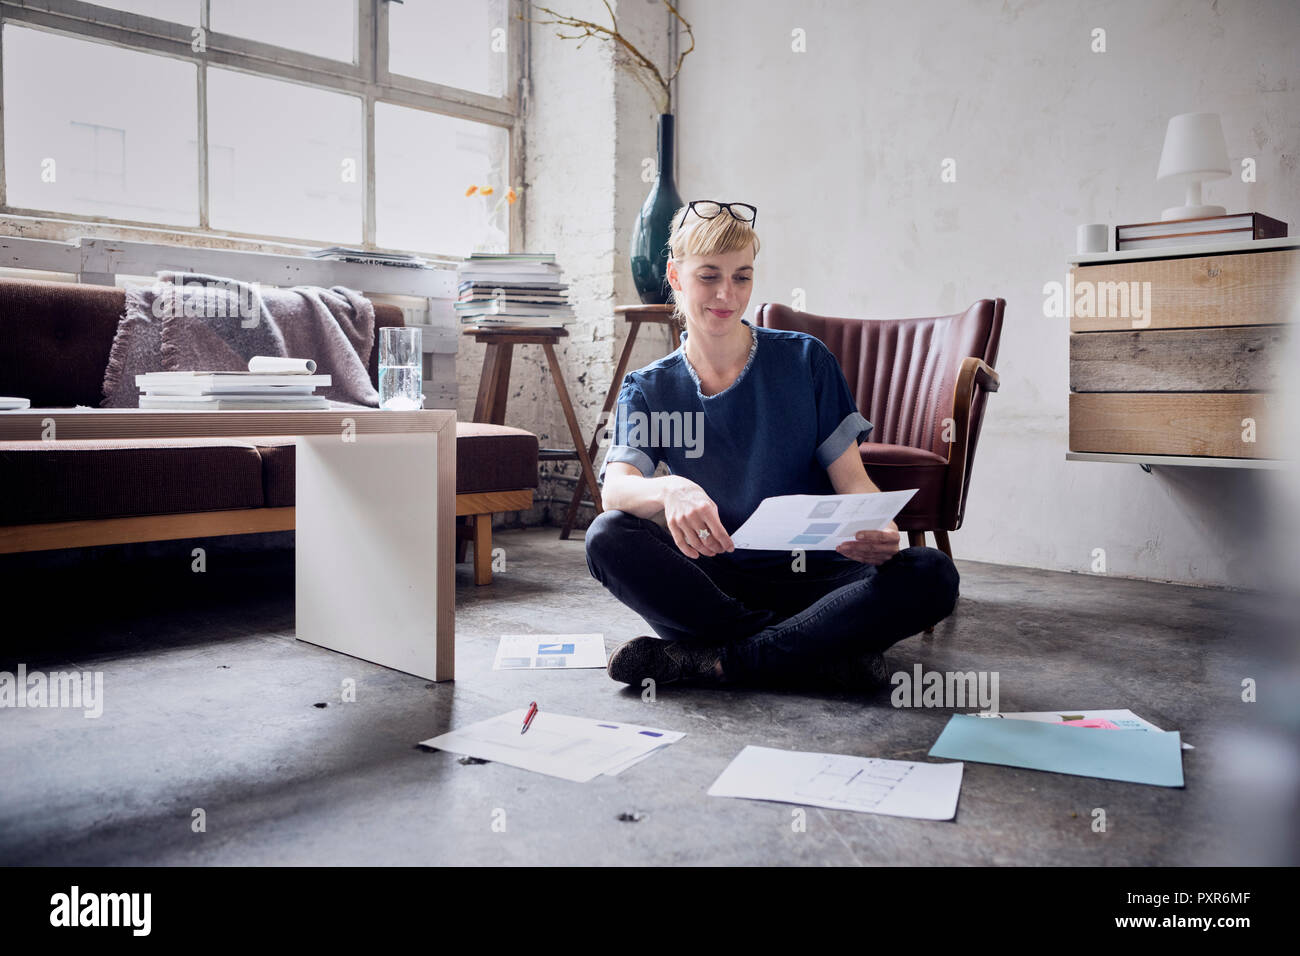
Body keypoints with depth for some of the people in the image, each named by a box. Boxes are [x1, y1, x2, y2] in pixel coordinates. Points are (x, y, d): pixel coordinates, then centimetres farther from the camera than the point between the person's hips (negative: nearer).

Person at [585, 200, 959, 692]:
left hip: (808, 578, 0)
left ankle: (711, 659, -26)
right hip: (713, 583, 0)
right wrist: (670, 490, -37)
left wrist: (880, 534, -24)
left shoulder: (805, 360, 5)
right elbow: (615, 487, -12)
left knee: (931, 574, -26)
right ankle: (820, 654, -25)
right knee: (608, 537, -28)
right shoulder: (648, 388, 6)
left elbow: (852, 478, 1)